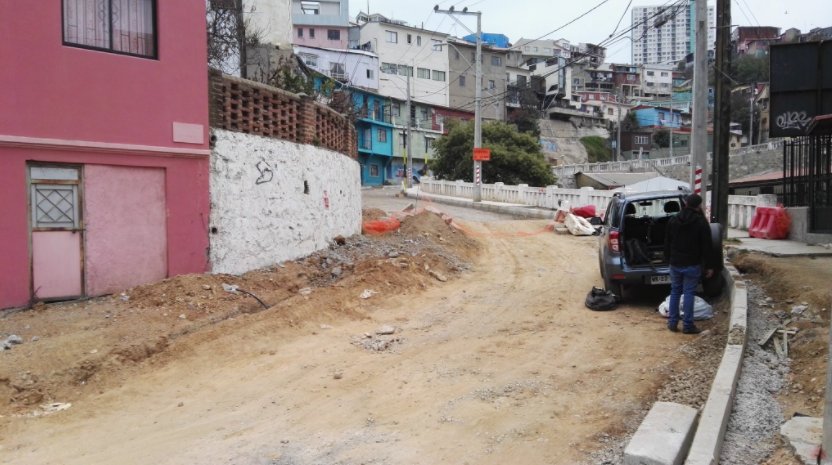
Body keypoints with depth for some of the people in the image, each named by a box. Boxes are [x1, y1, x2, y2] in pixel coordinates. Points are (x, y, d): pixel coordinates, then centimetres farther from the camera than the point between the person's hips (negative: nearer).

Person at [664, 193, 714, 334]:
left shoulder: (673, 220, 4)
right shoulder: (701, 222, -10)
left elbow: (667, 242, 10)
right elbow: (706, 246, -7)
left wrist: (668, 257, 19)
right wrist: (709, 266, -1)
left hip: (675, 263, 4)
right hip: (692, 264, -4)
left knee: (675, 292, 12)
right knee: (689, 293, 0)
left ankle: (672, 322, 13)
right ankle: (687, 325, 2)